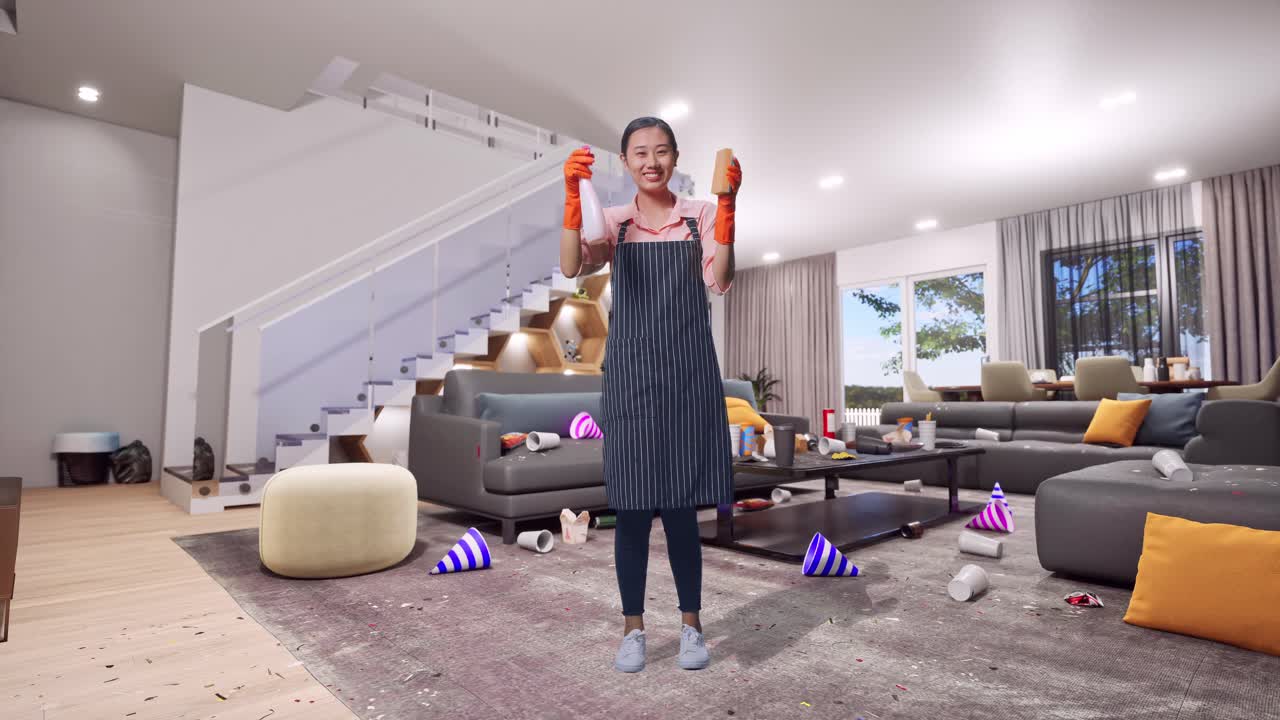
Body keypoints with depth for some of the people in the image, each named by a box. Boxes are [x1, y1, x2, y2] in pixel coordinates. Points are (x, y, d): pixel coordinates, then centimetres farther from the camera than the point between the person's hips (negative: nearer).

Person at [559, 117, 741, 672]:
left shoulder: (700, 216, 4)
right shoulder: (613, 221, 6)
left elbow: (719, 281, -12)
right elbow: (572, 268, -12)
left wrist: (727, 201, -19)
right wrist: (572, 194, -22)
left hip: (688, 375, 0)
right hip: (630, 375, 1)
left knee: (681, 506, 6)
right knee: (631, 507, 7)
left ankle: (691, 623, 28)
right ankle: (633, 627, 26)